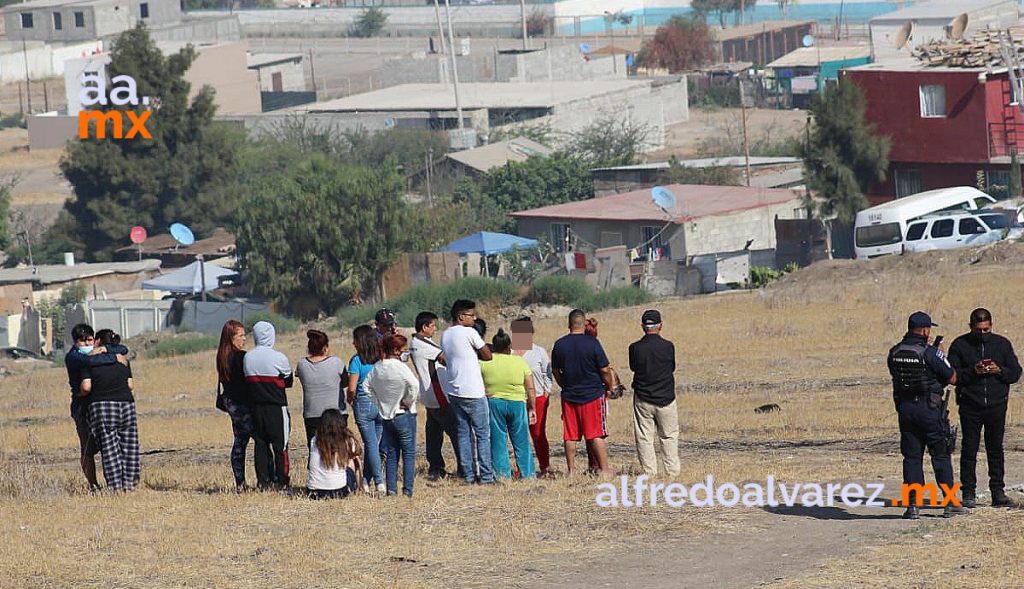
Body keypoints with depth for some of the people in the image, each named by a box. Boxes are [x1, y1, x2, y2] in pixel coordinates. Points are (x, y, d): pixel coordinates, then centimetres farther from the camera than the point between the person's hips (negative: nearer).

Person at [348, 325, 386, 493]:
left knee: (370, 443, 0)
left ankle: (379, 481, -6)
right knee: (375, 442, 13)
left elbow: (352, 388, -11)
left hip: (364, 404, -4)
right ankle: (367, 479, 17)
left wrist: (350, 400, 9)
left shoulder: (357, 360, -9)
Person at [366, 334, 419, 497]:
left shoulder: (377, 368, 4)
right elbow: (414, 386, -28)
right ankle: (407, 490, -5)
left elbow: (367, 387, 10)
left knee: (391, 454, 12)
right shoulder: (400, 367, -17)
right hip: (404, 415, -6)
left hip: (385, 416, 6)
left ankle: (391, 489, 9)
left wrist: (378, 403, 10)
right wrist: (408, 403, -12)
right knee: (409, 453, 0)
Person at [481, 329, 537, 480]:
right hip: (517, 404, 0)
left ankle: (502, 474, 2)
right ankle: (527, 473, 9)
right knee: (521, 442, 8)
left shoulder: (484, 362, -1)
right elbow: (531, 389, 2)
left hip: (493, 403, 0)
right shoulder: (520, 362, 1)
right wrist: (532, 409, 8)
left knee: (498, 442, 5)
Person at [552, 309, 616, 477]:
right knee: (596, 436, -1)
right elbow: (605, 370, -9)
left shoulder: (559, 345, 1)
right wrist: (609, 387, 8)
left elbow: (555, 371, 12)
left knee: (570, 437, 7)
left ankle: (571, 470, 8)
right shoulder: (592, 343, -11)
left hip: (569, 396, 3)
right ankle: (604, 470, -3)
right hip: (593, 394, -3)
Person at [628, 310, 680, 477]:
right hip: (666, 399, 0)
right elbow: (672, 368, 6)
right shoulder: (667, 346, -10)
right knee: (669, 437, 12)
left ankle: (649, 472, 3)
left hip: (642, 400, 0)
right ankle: (672, 471, 11)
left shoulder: (635, 348, -7)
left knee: (644, 438, 7)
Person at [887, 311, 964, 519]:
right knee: (940, 455, 5)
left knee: (911, 457, 9)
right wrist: (941, 355, 8)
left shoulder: (895, 352, 2)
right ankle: (950, 503, 6)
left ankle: (913, 504, 3)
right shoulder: (930, 352, -13)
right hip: (928, 408, -4)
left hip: (904, 408, 4)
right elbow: (952, 378, -7)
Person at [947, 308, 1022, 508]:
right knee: (969, 450, -1)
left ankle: (998, 492, 11)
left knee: (996, 449, 6)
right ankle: (968, 493, 3)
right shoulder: (960, 345, 2)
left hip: (996, 406, 2)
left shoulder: (1002, 344, 8)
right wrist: (972, 371, -17)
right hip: (970, 406, -2)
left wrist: (999, 370, -12)